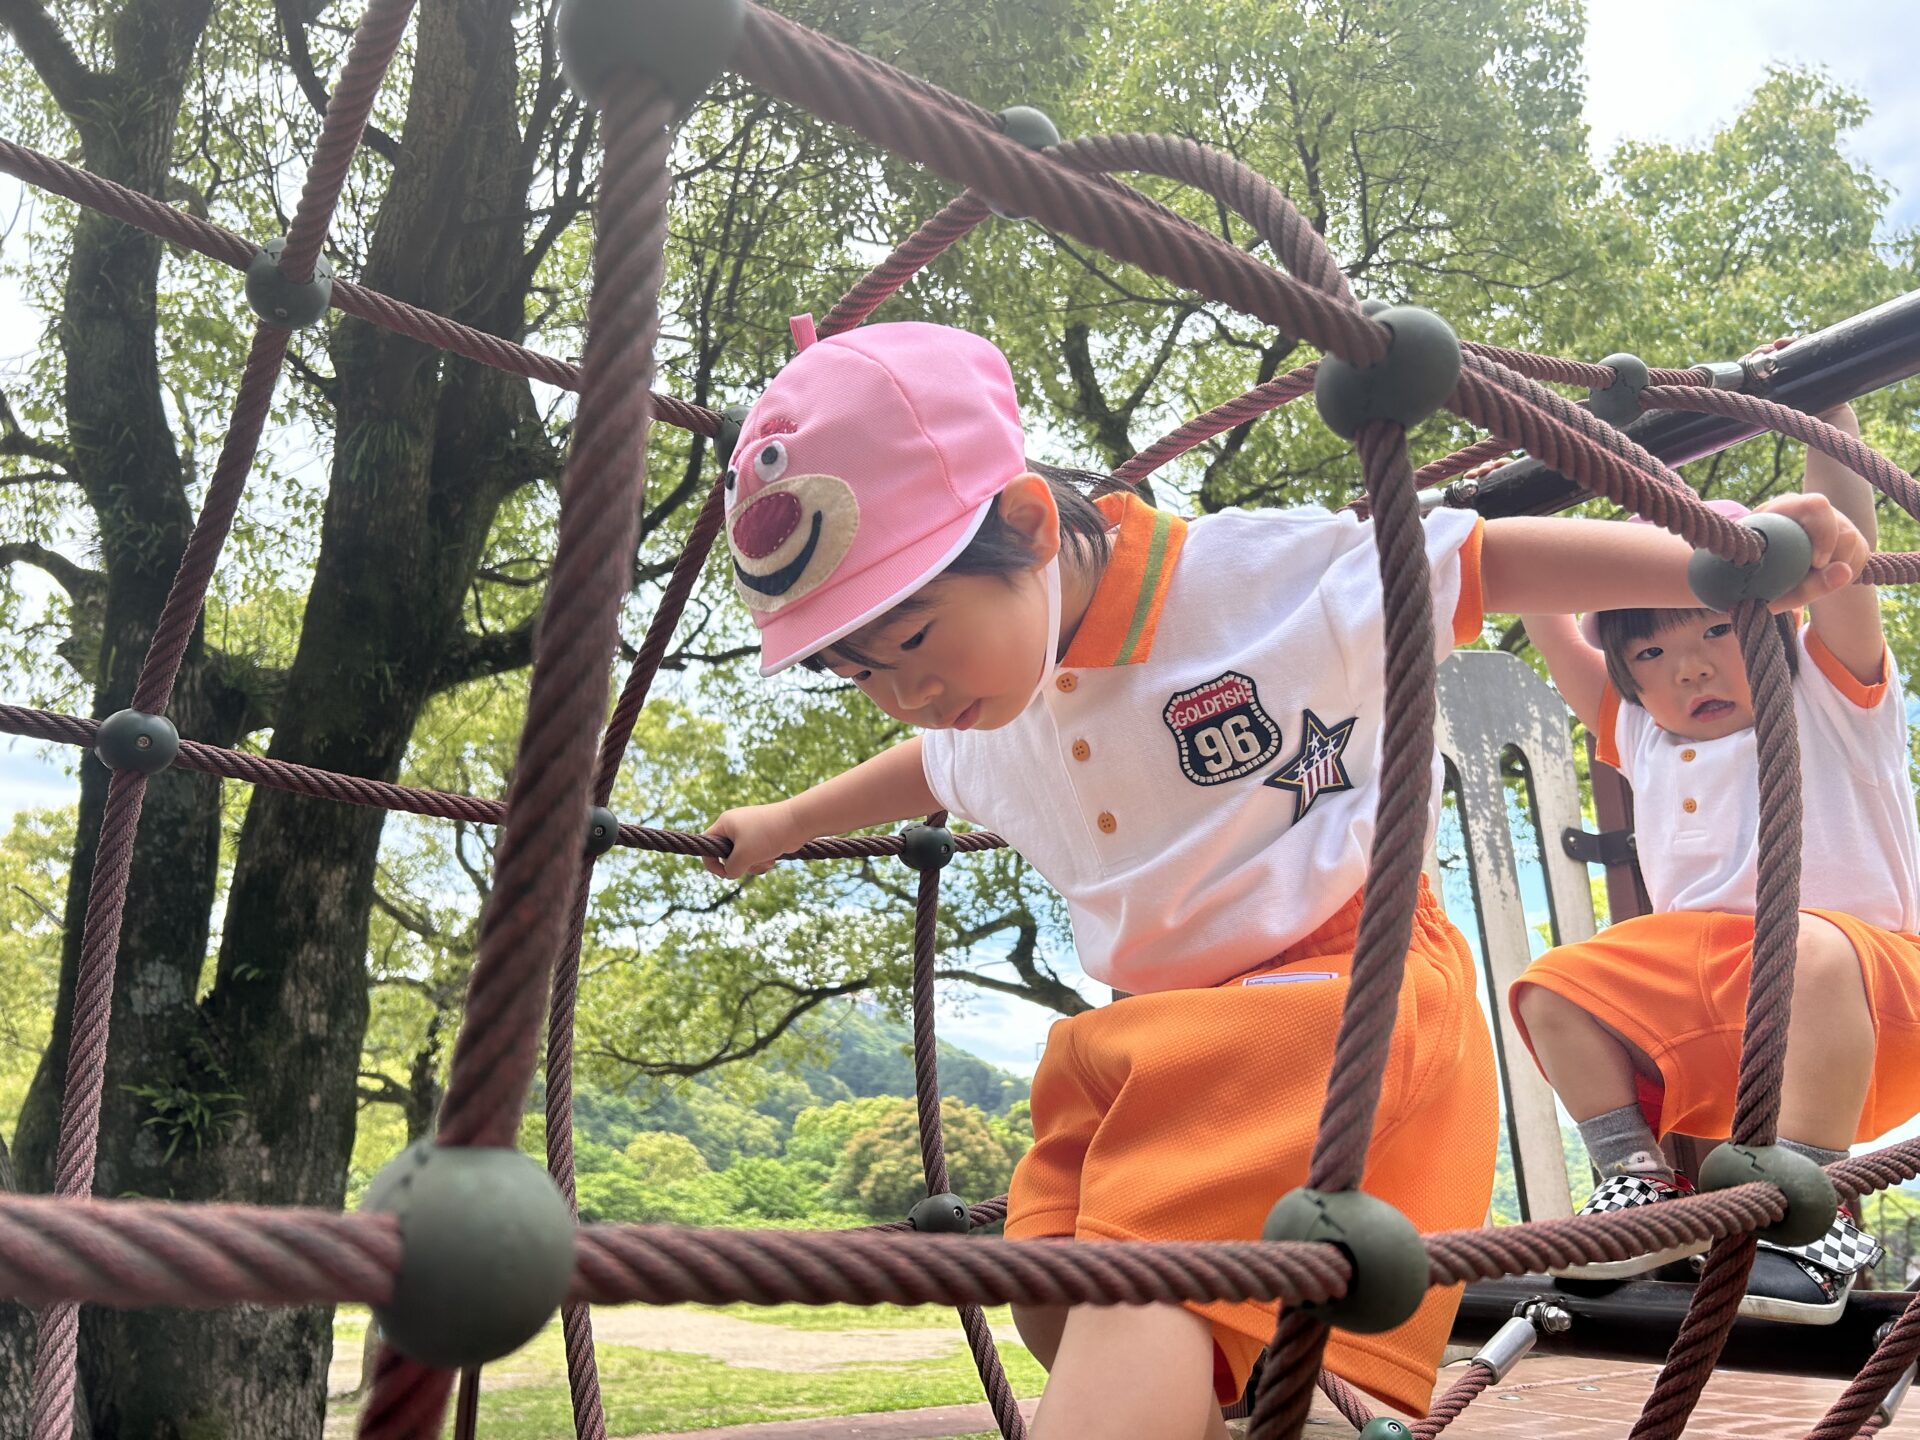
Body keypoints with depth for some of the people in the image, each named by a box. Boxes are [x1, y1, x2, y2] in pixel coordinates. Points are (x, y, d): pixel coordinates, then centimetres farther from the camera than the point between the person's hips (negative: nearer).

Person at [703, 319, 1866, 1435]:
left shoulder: (1263, 576, -16)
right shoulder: (992, 724, 4)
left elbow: (1495, 563, -9)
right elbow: (931, 771, 28)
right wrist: (786, 823, 39)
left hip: (1342, 984, -8)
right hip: (1159, 1030, 8)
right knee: (1058, 1306, 9)